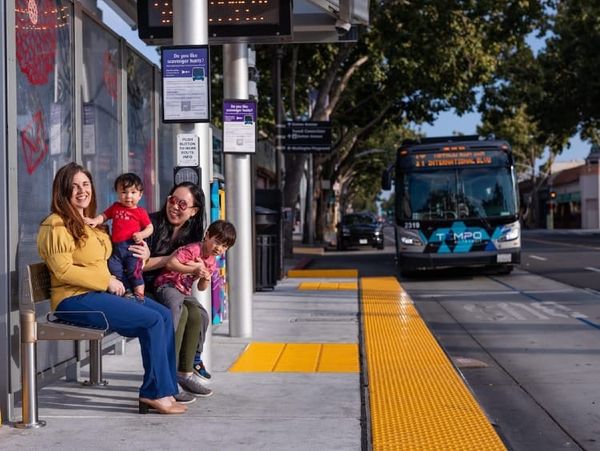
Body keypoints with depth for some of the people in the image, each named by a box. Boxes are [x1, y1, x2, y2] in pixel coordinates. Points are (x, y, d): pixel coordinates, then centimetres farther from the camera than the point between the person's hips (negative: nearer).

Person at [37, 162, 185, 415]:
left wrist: (112, 282, 8)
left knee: (164, 315, -6)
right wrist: (107, 281, -17)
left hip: (99, 292, 9)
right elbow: (63, 271, -18)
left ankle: (165, 389, -5)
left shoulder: (89, 222, 20)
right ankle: (156, 392, -11)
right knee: (152, 321, -20)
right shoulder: (57, 226, -9)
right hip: (75, 300, -9)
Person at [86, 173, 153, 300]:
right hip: (116, 247, 5)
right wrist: (95, 221, 1)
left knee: (134, 272, -6)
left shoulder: (140, 212, 1)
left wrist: (141, 235, -15)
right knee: (114, 270, 2)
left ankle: (139, 295, 1)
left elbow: (150, 228, 4)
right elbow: (104, 216, 21)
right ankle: (127, 292, 12)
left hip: (132, 247, -5)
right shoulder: (115, 207, 13)